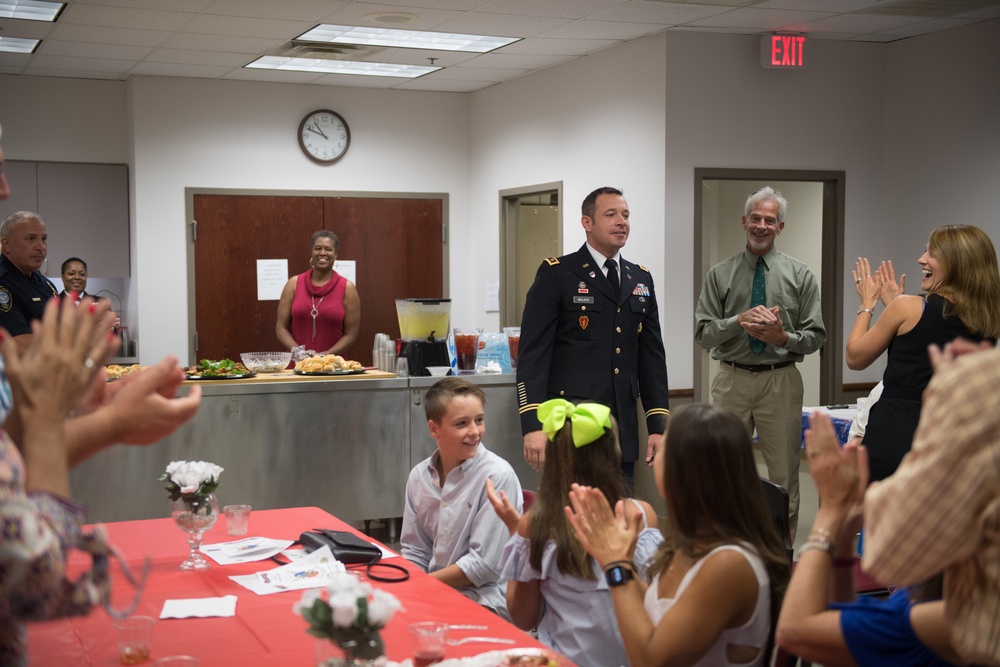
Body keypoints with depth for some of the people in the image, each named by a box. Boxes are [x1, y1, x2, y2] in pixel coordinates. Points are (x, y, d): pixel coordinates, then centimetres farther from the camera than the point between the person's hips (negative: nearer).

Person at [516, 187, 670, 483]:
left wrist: (658, 425, 8)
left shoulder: (641, 279, 14)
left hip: (622, 428, 5)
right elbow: (533, 352, -8)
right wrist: (533, 425, -17)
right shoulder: (556, 274, -3)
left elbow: (652, 355, 14)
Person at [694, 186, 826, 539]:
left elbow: (816, 335, 3)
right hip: (732, 380, 1)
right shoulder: (719, 275, 5)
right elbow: (702, 333, -1)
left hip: (781, 381, 0)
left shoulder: (800, 275, 4)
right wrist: (739, 320, -17)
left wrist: (784, 338, -15)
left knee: (784, 475, 5)